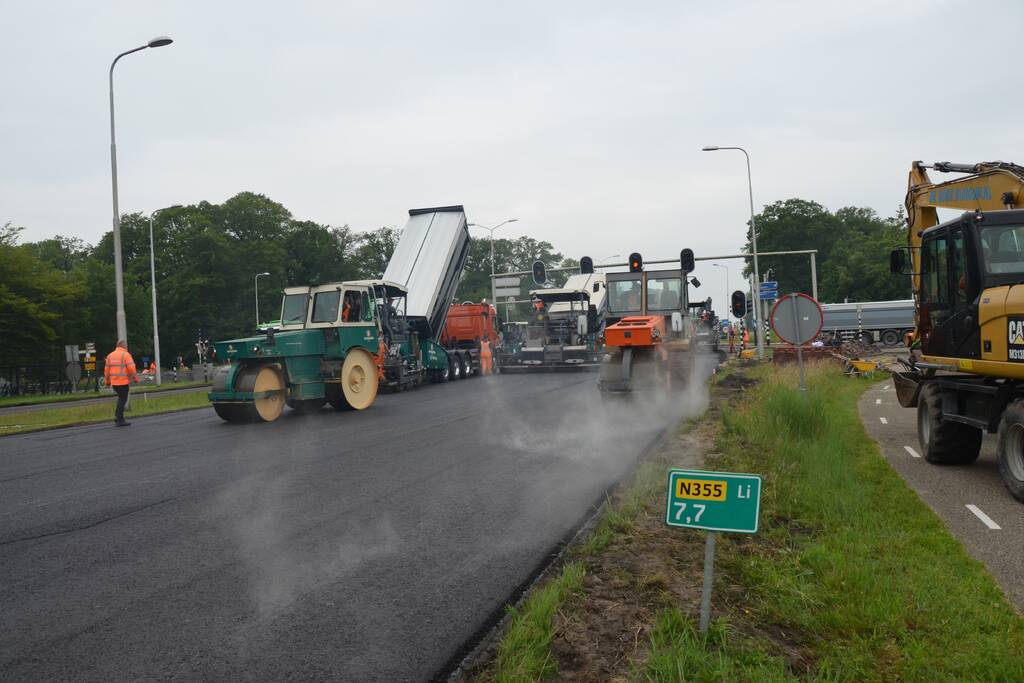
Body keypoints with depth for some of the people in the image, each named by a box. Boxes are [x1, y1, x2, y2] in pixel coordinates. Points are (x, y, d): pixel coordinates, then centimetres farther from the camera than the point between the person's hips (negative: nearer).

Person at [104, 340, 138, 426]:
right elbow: (131, 368, -15)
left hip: (114, 382, 6)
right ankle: (120, 420, -1)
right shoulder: (126, 355, -7)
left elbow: (106, 370, 12)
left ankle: (117, 417, 17)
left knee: (121, 398, 22)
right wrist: (135, 378, -4)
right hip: (123, 381, -6)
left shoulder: (110, 355, 12)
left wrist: (107, 381, 18)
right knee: (122, 400, -1)